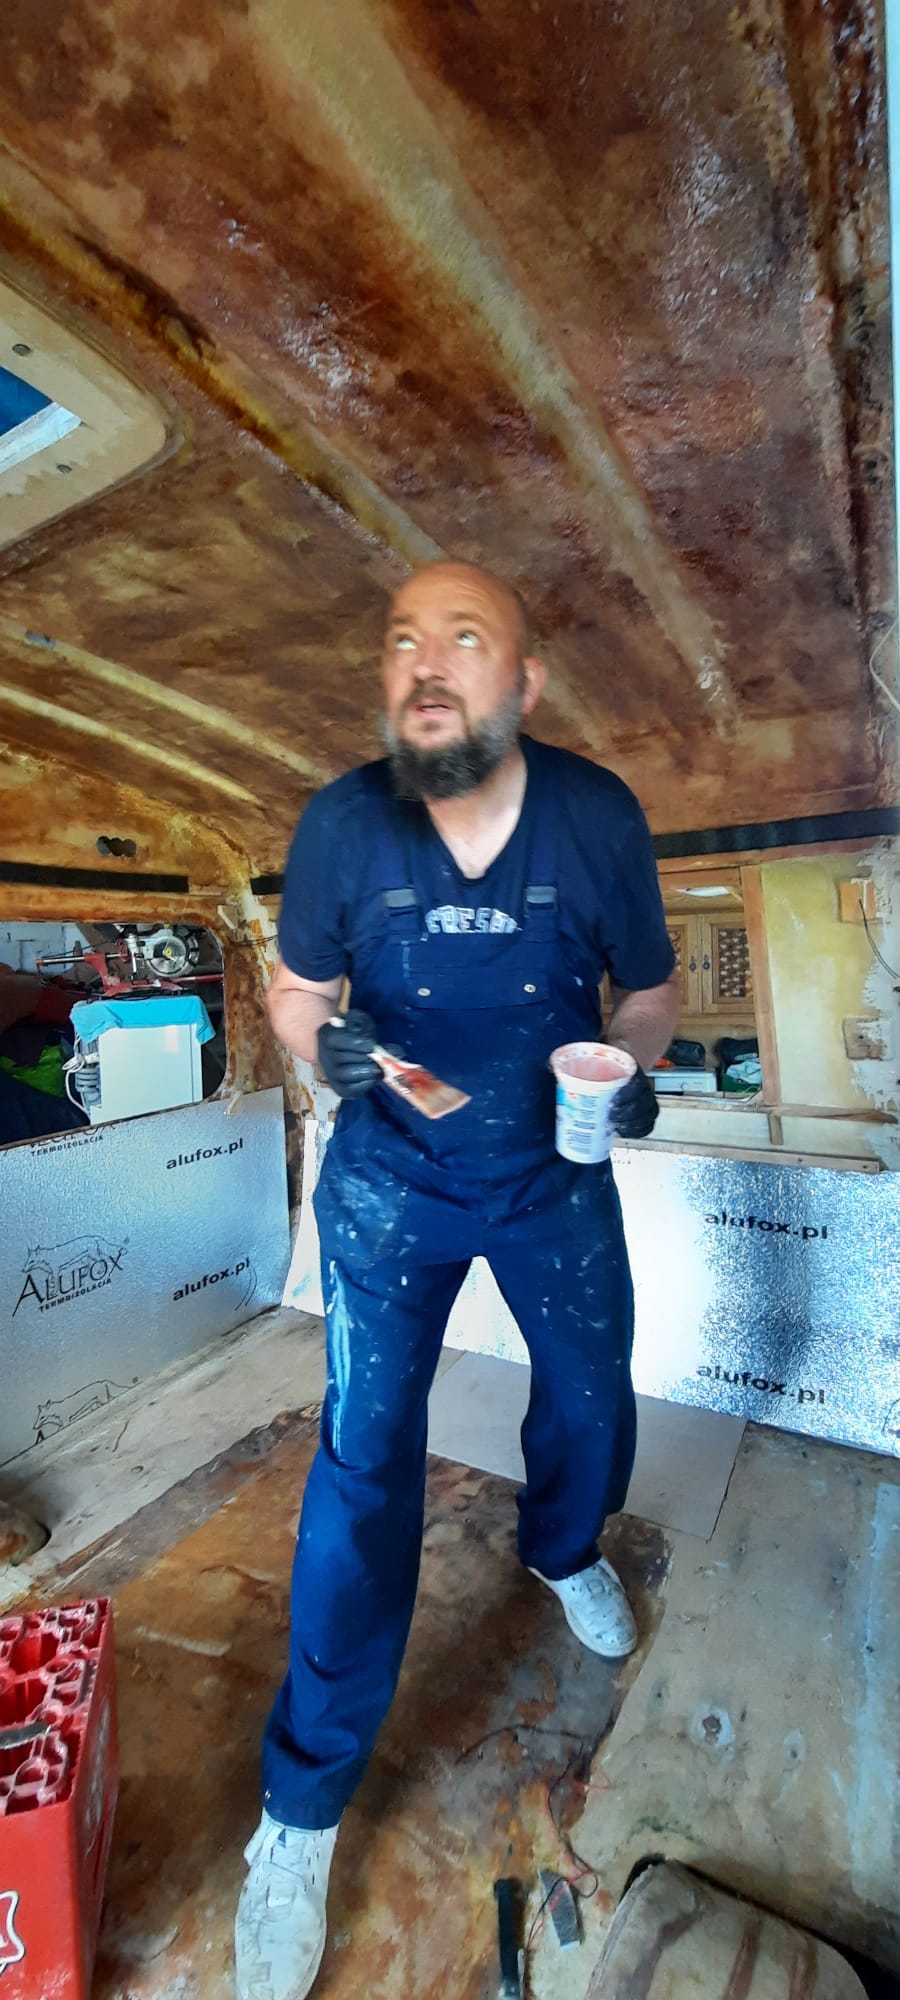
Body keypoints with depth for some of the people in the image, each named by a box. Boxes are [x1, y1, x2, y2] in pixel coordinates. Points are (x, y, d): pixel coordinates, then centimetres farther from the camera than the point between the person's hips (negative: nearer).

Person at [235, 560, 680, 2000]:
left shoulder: (599, 815, -13)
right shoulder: (342, 823, -15)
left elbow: (649, 985, 0)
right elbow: (296, 984, -2)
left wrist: (632, 1066, -20)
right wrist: (324, 1042, -23)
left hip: (556, 1175, 3)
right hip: (392, 1181, -1)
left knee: (593, 1400, 19)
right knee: (364, 1458, -2)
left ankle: (562, 1551, 57)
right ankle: (305, 1801, 25)